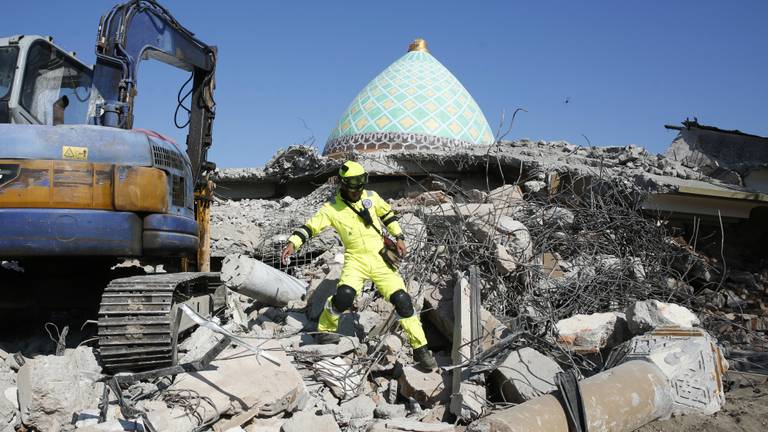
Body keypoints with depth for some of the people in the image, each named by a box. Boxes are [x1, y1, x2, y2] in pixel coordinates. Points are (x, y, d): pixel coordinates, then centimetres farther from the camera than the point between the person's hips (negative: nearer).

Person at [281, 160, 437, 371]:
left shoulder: (371, 196, 3)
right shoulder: (332, 208, -5)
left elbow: (387, 214, 17)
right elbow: (310, 226, -9)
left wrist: (399, 237, 8)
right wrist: (293, 243, -25)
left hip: (381, 257, 2)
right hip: (356, 259, -2)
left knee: (402, 300, -6)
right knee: (344, 295, -28)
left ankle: (420, 348, 7)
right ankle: (326, 328, 3)